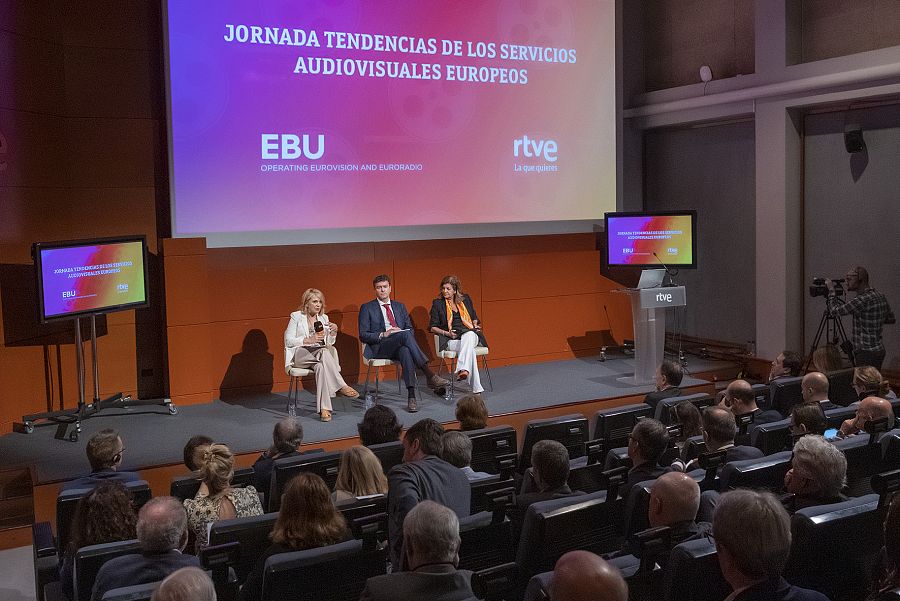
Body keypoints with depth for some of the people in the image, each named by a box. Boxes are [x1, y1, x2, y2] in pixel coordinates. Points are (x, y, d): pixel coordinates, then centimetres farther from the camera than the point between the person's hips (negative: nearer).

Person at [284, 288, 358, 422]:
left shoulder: (324, 318, 17)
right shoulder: (296, 316, 5)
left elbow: (329, 343, 14)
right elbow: (288, 340, -4)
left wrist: (334, 331, -6)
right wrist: (308, 340, -16)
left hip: (320, 354, 3)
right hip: (299, 355, -3)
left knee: (321, 366, -35)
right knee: (323, 352, -35)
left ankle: (324, 409, -43)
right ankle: (341, 387, -35)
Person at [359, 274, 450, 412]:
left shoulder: (400, 307, 24)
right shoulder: (367, 308, 11)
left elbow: (410, 329, 20)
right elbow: (363, 335, 2)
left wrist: (402, 332, -4)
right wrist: (383, 335, -13)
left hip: (400, 347, 3)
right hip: (379, 349, -3)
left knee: (405, 351, -38)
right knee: (405, 335, -34)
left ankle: (411, 396, -48)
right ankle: (430, 375, -41)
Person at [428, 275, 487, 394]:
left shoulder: (466, 299, 18)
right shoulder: (437, 303, 12)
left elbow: (474, 318, 28)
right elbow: (432, 327, 10)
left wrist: (475, 325, 5)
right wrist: (446, 333, -7)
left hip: (470, 335, 2)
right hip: (451, 340, -2)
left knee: (469, 335, -39)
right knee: (470, 349, -36)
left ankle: (462, 370, -57)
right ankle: (476, 387, -46)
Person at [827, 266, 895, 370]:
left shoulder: (863, 300, -20)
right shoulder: (880, 296, 9)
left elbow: (835, 310, -19)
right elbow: (891, 319, 19)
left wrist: (831, 290, -4)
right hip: (878, 350, 10)